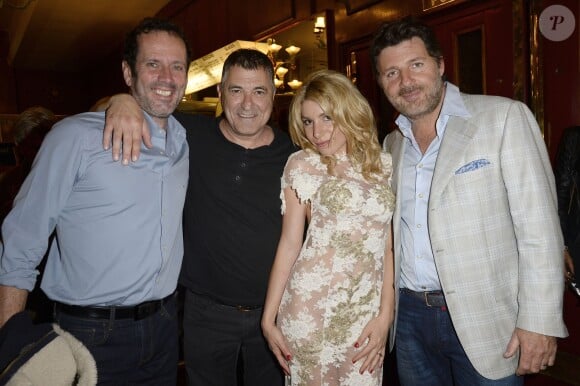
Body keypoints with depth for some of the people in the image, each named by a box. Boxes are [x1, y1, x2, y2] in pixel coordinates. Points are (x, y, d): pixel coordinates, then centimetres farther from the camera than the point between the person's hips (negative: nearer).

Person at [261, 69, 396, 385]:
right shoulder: (302, 164, -2)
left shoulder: (385, 165, 4)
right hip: (311, 308, -2)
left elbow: (389, 246, 3)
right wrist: (269, 318, -4)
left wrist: (386, 313, -2)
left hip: (367, 312, 2)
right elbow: (289, 243, -2)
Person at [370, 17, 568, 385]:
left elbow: (539, 228, -12)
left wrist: (539, 321, -15)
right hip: (410, 315, 5)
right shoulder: (392, 144, 8)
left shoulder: (505, 117, -9)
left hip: (483, 319, -4)